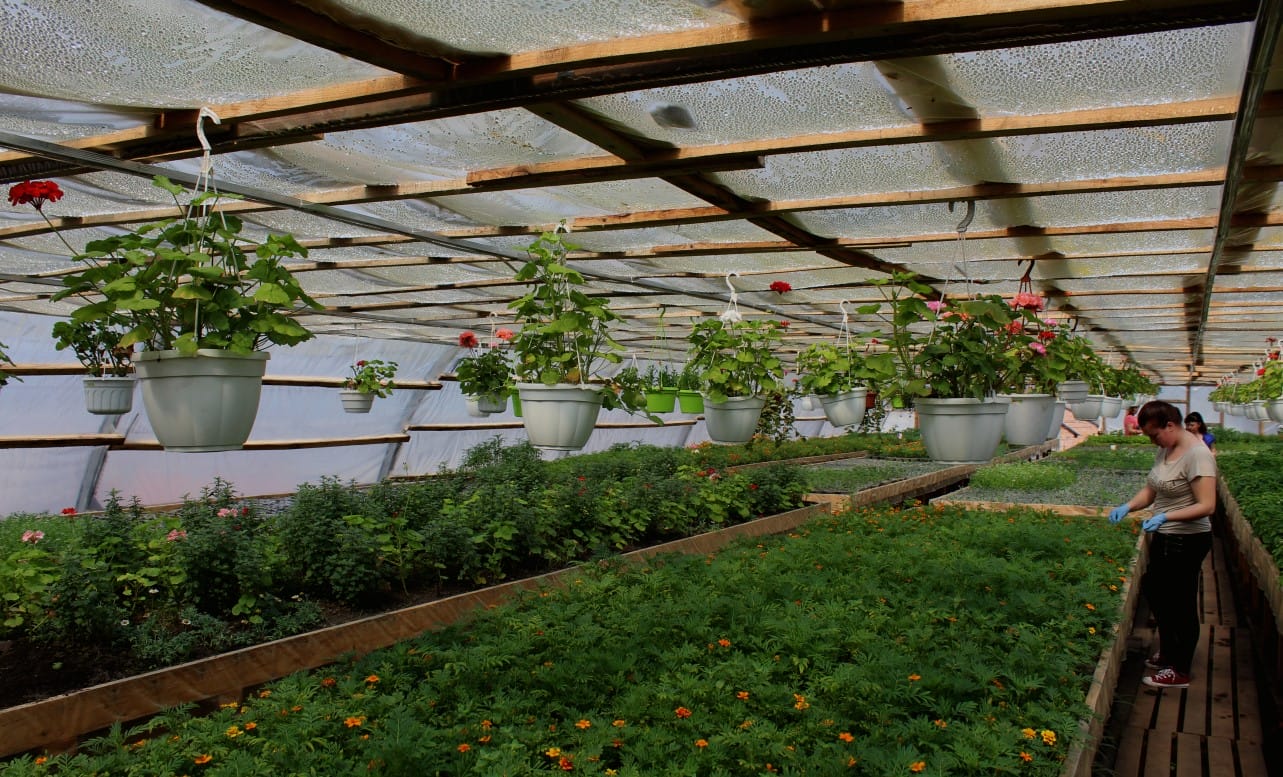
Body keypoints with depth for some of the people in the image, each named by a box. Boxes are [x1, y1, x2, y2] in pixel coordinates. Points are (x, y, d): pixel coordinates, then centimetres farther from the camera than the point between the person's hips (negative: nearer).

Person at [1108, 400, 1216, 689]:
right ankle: (1168, 653, 38)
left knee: (1182, 603, 2)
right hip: (1164, 537, 10)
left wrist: (1165, 517, -37)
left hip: (1188, 541, -9)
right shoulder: (1165, 450, 6)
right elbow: (1150, 489, 9)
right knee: (1153, 589, 20)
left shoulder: (1197, 455, -22)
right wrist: (1127, 507, -9)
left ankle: (1180, 672, 17)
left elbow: (1207, 506, -27)